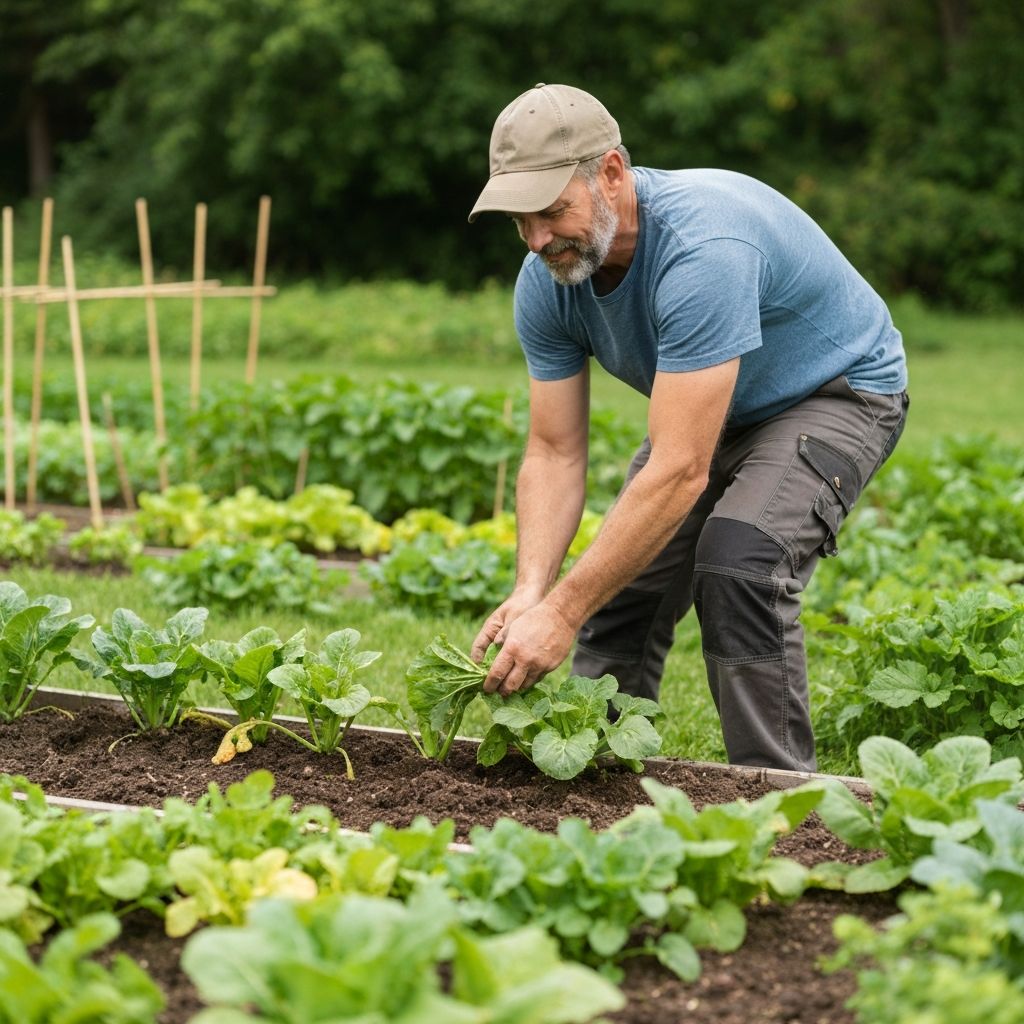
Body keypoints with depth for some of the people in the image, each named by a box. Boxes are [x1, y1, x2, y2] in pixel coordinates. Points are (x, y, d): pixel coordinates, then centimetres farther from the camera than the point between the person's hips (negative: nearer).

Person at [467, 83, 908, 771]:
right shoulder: (547, 281, -16)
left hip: (837, 389, -7)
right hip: (711, 406, 7)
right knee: (623, 570, -4)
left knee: (737, 559, -28)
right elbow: (554, 452, -12)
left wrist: (562, 612, -41)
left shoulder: (702, 249, -39)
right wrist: (531, 591, -29)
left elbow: (680, 469, -41)